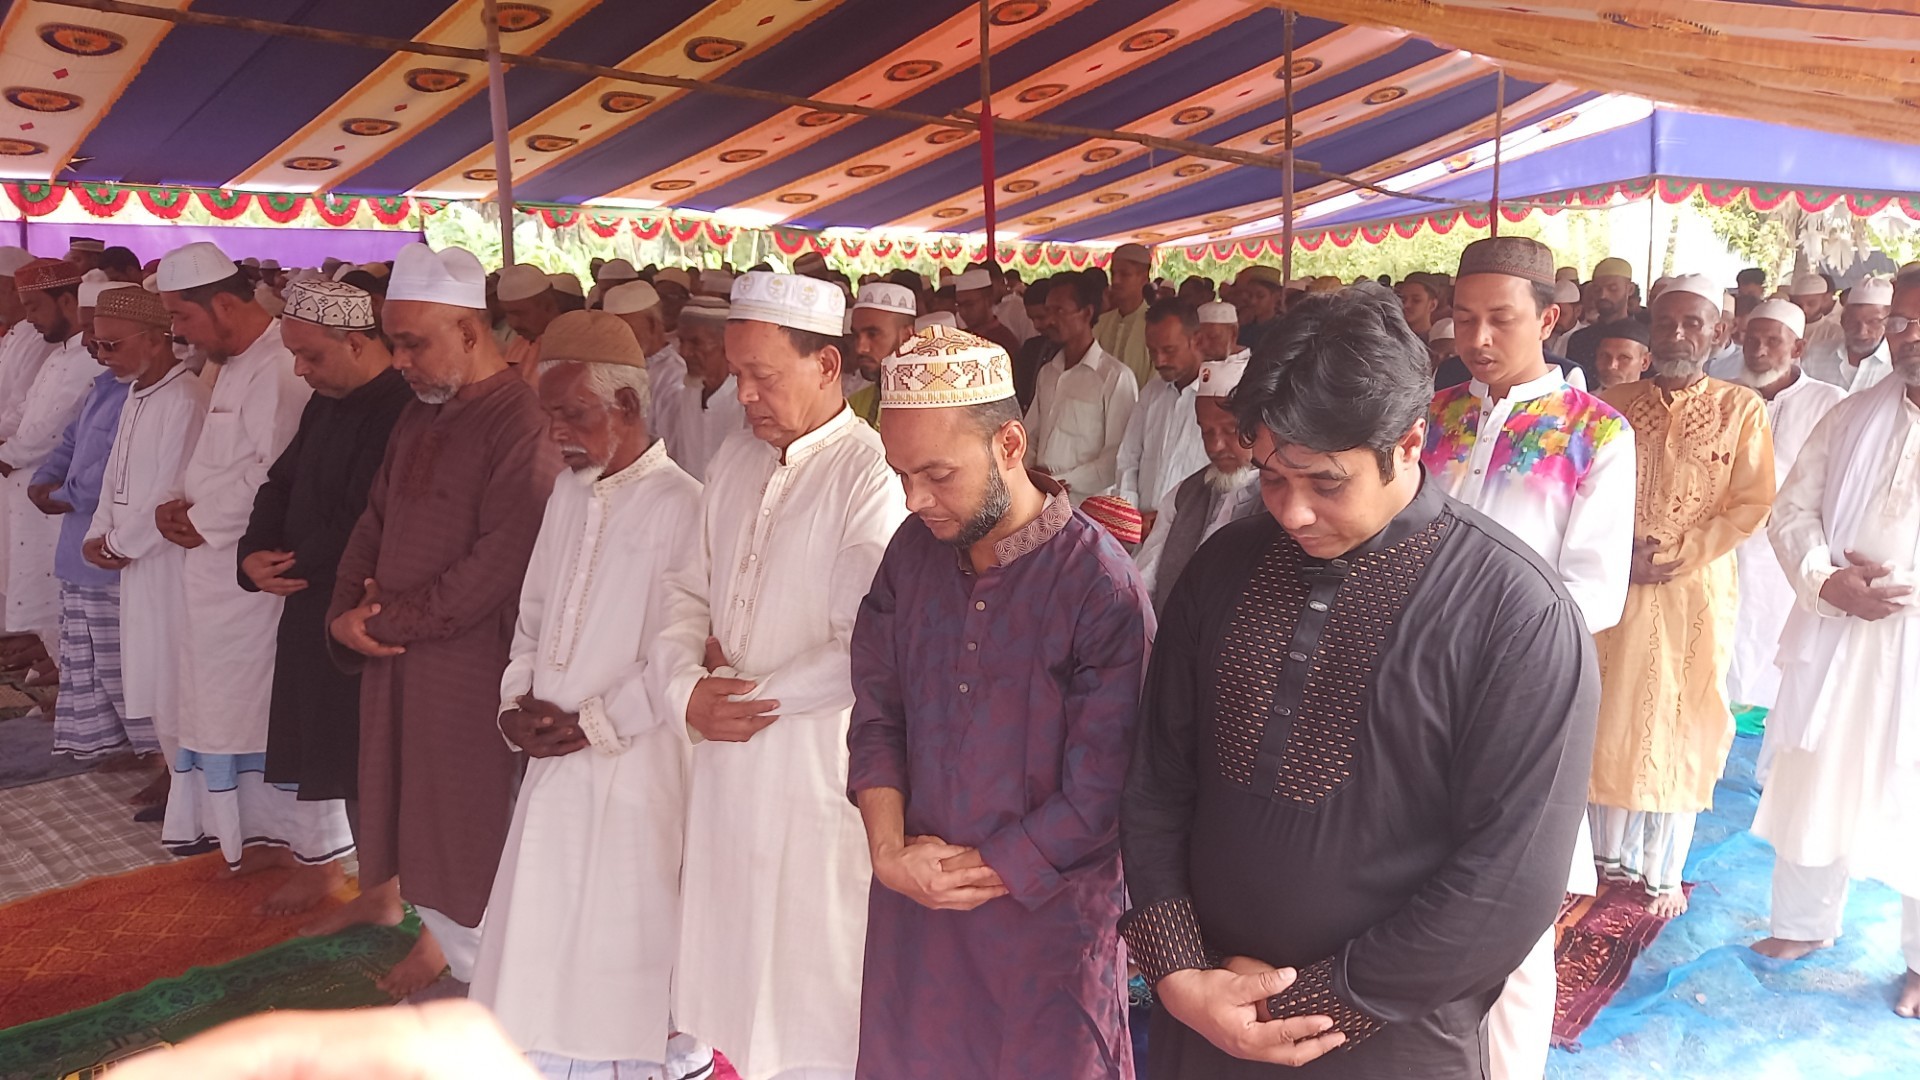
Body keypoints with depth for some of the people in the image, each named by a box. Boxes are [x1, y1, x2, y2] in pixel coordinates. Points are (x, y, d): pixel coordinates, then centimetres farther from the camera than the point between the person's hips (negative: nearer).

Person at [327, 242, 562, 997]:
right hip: (392, 655, 8)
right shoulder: (420, 415, 12)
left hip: (471, 660, -8)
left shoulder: (521, 421, -16)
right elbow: (375, 520, 16)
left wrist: (394, 620, -13)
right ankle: (439, 934, 32)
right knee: (413, 810, 15)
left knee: (469, 818, 4)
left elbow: (501, 561, -21)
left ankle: (460, 958, 21)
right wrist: (347, 615, 0)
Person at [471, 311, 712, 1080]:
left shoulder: (679, 504, -13)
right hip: (553, 765, 7)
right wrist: (516, 700, 3)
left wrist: (590, 723, -12)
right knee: (540, 946, 14)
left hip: (633, 766, -7)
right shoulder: (567, 493, 11)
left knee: (617, 953, 3)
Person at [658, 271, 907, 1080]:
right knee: (736, 954, 17)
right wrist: (687, 691, -7)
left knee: (813, 984, 7)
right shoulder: (733, 462, 9)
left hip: (818, 763, -6)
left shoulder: (870, 475, -15)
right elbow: (686, 591, 10)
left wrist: (750, 689, -9)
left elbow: (865, 651, -21)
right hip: (724, 759, 6)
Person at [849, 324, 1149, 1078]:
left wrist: (982, 872, -10)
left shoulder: (1100, 584, -18)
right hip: (912, 906, 5)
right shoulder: (912, 550, -2)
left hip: (1047, 914, -4)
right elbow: (876, 712, 3)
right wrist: (889, 850, -9)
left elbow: (1099, 789, -15)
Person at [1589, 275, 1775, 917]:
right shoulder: (1612, 405, 6)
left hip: (1696, 593, -2)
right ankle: (1611, 855, 22)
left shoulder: (1741, 409, 0)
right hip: (1617, 589, 2)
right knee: (1610, 720, 7)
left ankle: (1664, 873, 17)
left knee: (1679, 727, 5)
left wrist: (1673, 558, -12)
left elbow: (1752, 506, -4)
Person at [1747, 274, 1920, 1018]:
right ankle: (1807, 923, 31)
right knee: (1814, 783, 13)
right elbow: (1792, 511, 6)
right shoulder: (1852, 417, 9)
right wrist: (1825, 578, -11)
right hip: (1835, 637, 4)